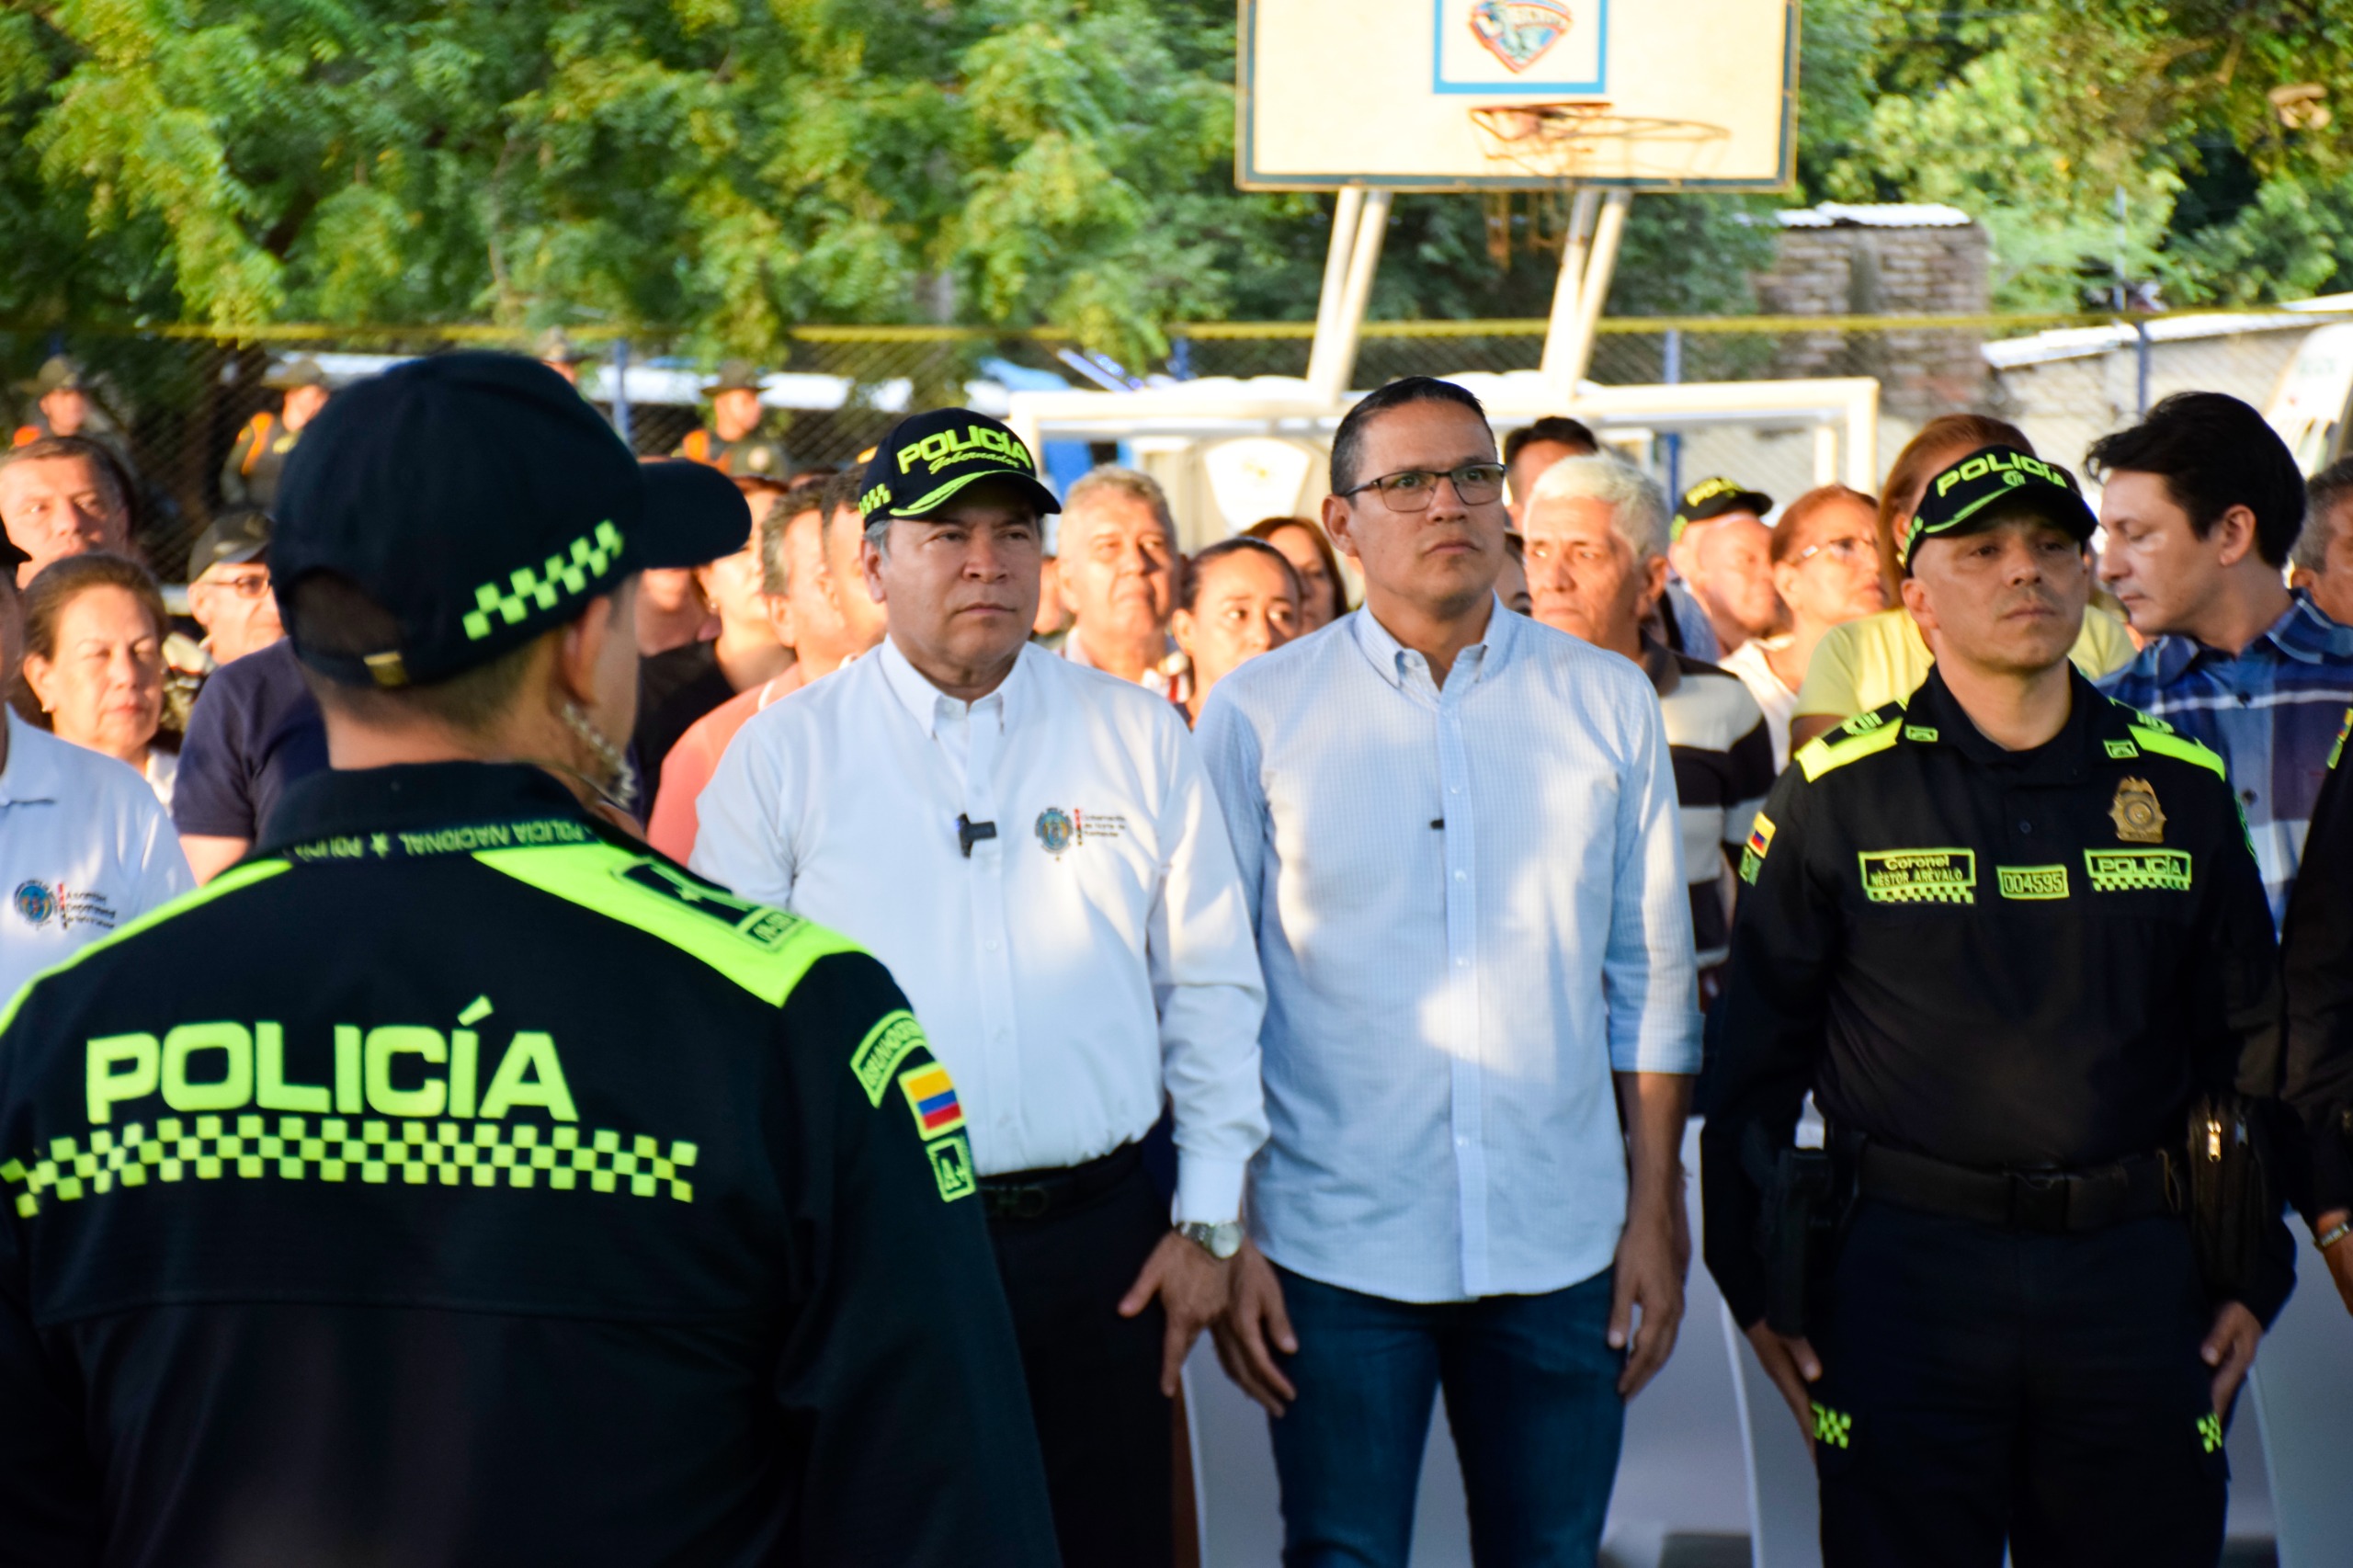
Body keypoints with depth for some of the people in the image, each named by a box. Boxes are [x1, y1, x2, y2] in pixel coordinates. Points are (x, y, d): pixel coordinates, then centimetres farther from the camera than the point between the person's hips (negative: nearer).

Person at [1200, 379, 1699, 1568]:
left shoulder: (1607, 704, 6)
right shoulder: (1256, 714, 0)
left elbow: (1650, 974, 9)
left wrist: (1655, 1214, 6)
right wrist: (1225, 1240, -2)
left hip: (1561, 1246, 2)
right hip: (1333, 1247, -2)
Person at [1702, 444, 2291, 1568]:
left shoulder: (2180, 788, 8)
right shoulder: (1838, 794, 0)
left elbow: (2247, 1042, 14)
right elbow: (1750, 1060, 3)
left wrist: (2254, 1274, 9)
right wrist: (1757, 1285, 0)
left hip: (2132, 1276, 3)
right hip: (1905, 1275, -2)